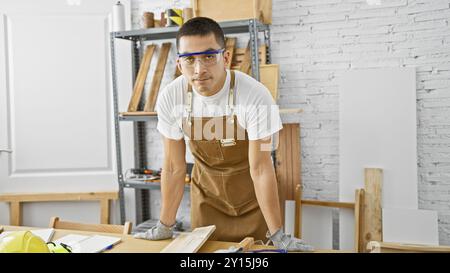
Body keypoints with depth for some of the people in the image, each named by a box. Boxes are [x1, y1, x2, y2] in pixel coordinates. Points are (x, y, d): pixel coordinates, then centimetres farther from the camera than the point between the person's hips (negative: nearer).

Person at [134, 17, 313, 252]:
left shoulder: (255, 96, -29)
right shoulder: (170, 97, -20)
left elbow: (260, 168, -22)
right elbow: (174, 167, -10)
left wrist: (277, 235, -17)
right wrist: (165, 227, -3)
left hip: (251, 192, -2)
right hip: (206, 190, 3)